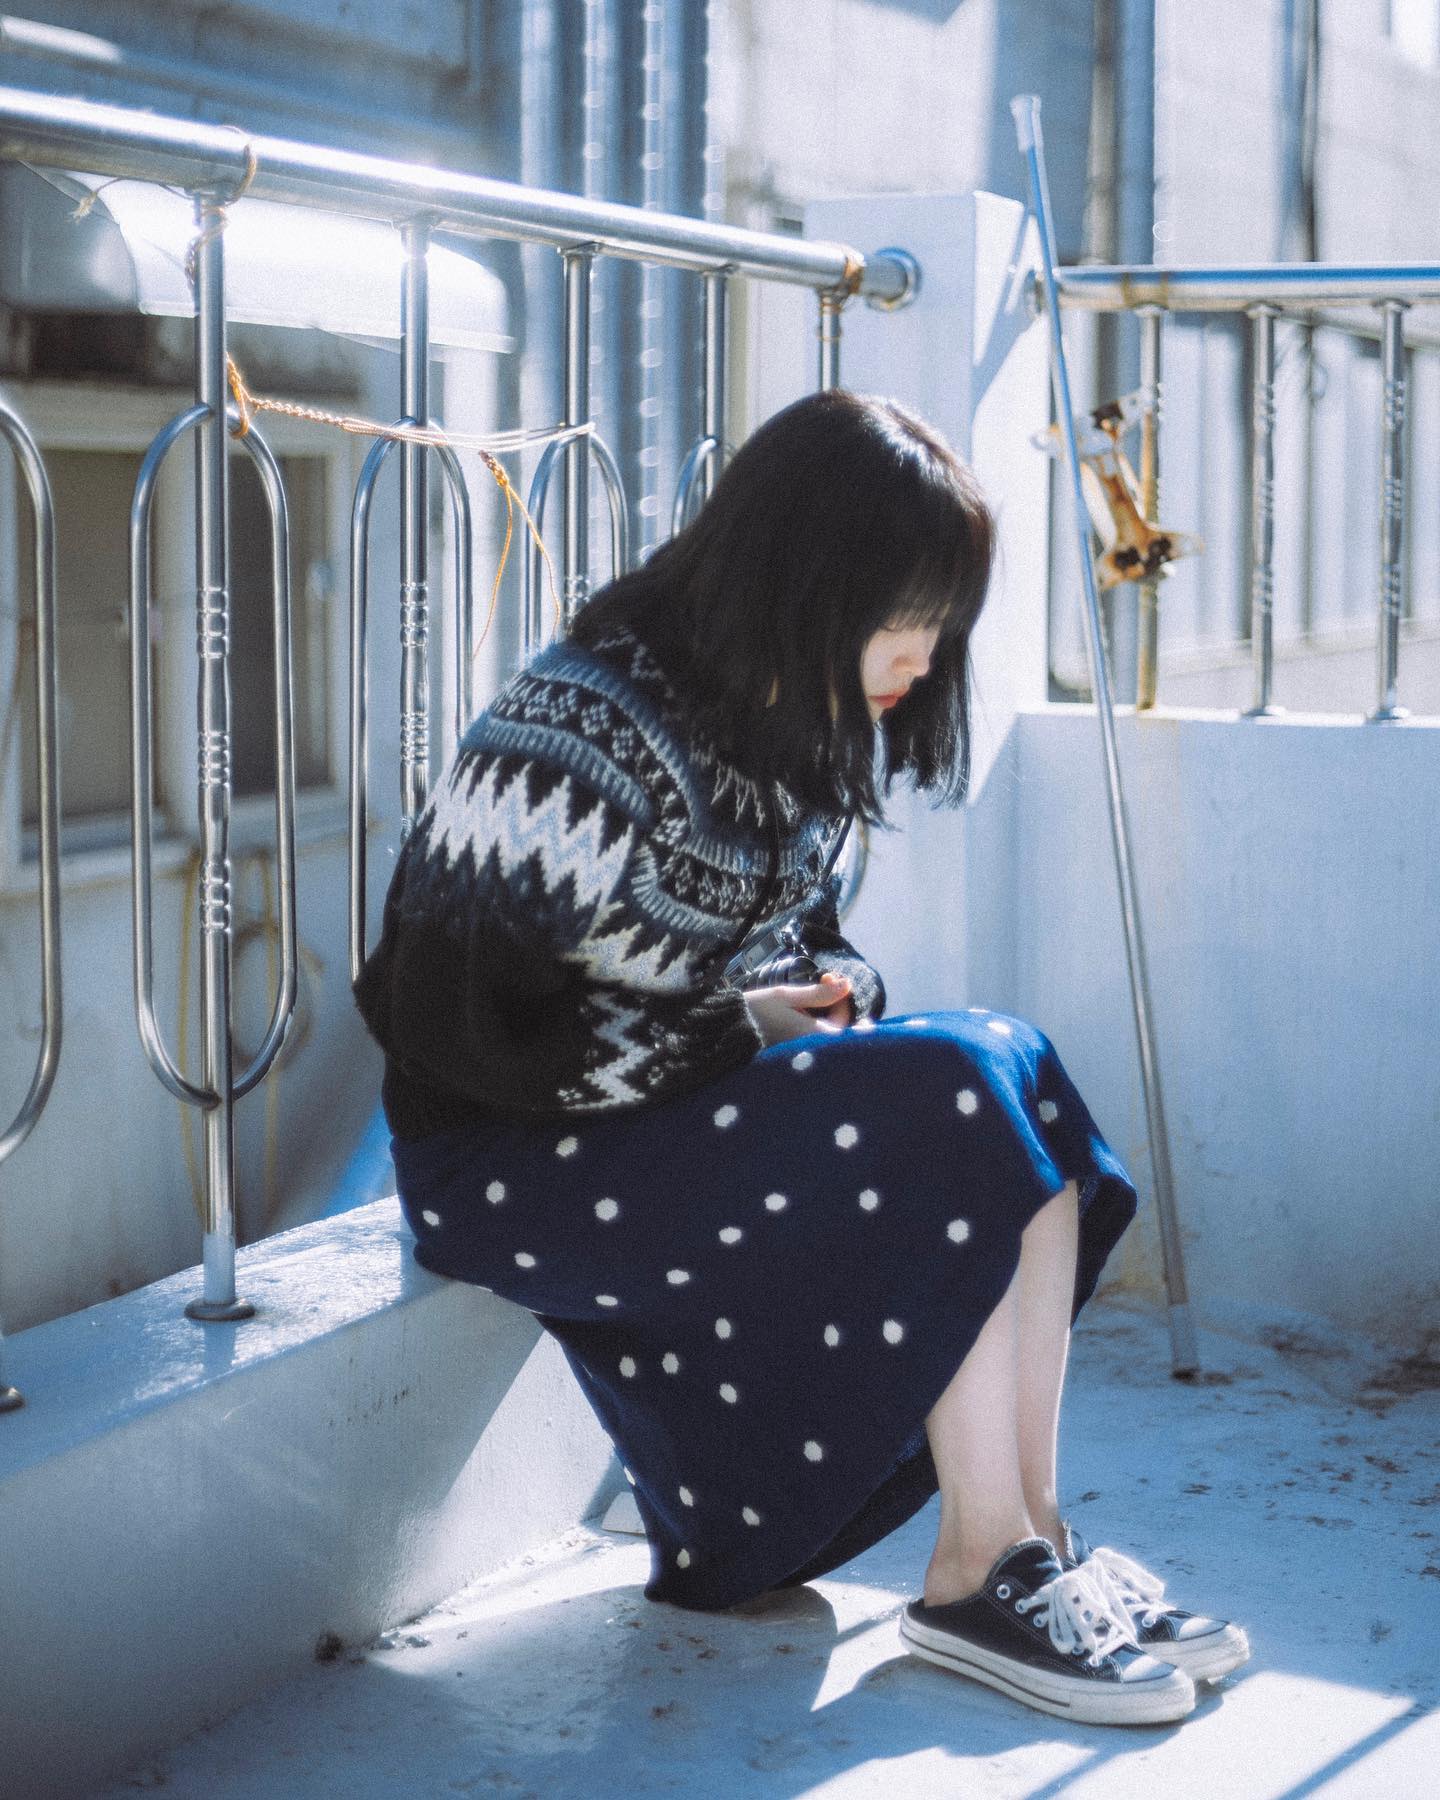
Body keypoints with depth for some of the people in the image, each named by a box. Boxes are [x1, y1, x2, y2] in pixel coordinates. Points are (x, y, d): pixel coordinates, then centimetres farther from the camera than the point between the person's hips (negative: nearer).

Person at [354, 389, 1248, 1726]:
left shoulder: (804, 723, 5)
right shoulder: (584, 736, -23)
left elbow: (806, 926, 20)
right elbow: (458, 1027, -23)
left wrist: (836, 992, -6)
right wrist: (743, 1033, -19)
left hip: (682, 1102, 9)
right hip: (508, 1161, -8)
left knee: (1017, 1076, -14)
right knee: (951, 1116, -24)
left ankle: (1033, 1533, -12)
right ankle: (979, 1578, -14)